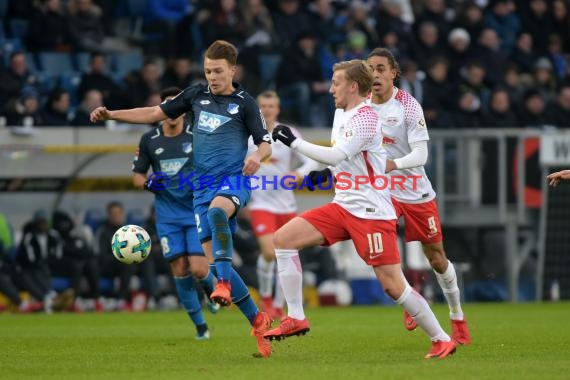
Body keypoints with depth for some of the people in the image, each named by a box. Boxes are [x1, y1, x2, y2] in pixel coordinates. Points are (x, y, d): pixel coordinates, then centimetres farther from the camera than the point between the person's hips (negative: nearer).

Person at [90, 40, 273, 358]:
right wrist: (111, 114, 10)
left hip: (234, 179, -5)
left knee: (216, 210, -40)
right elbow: (156, 114, 18)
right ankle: (258, 321, 4)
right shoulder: (197, 95, 13)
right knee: (213, 258, -3)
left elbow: (265, 143, 3)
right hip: (203, 185, 5)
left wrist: (257, 157, -21)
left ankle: (225, 283, -44)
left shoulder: (244, 103, 1)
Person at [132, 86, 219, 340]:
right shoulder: (149, 140, 2)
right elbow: (137, 175, 11)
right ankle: (200, 325, 12)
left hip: (197, 213, -2)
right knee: (179, 270, -3)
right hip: (168, 216, 2)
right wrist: (147, 183, -11)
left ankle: (212, 289, 24)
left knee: (199, 269, -13)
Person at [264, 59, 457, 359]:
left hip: (371, 211, -9)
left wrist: (294, 141, -19)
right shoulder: (341, 113, 13)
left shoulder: (365, 118, -15)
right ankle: (296, 319, -2)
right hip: (343, 207, 9)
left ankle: (441, 340, 5)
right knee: (283, 239, -4)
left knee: (393, 286, -10)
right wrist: (322, 172, 11)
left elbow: (336, 155, -24)